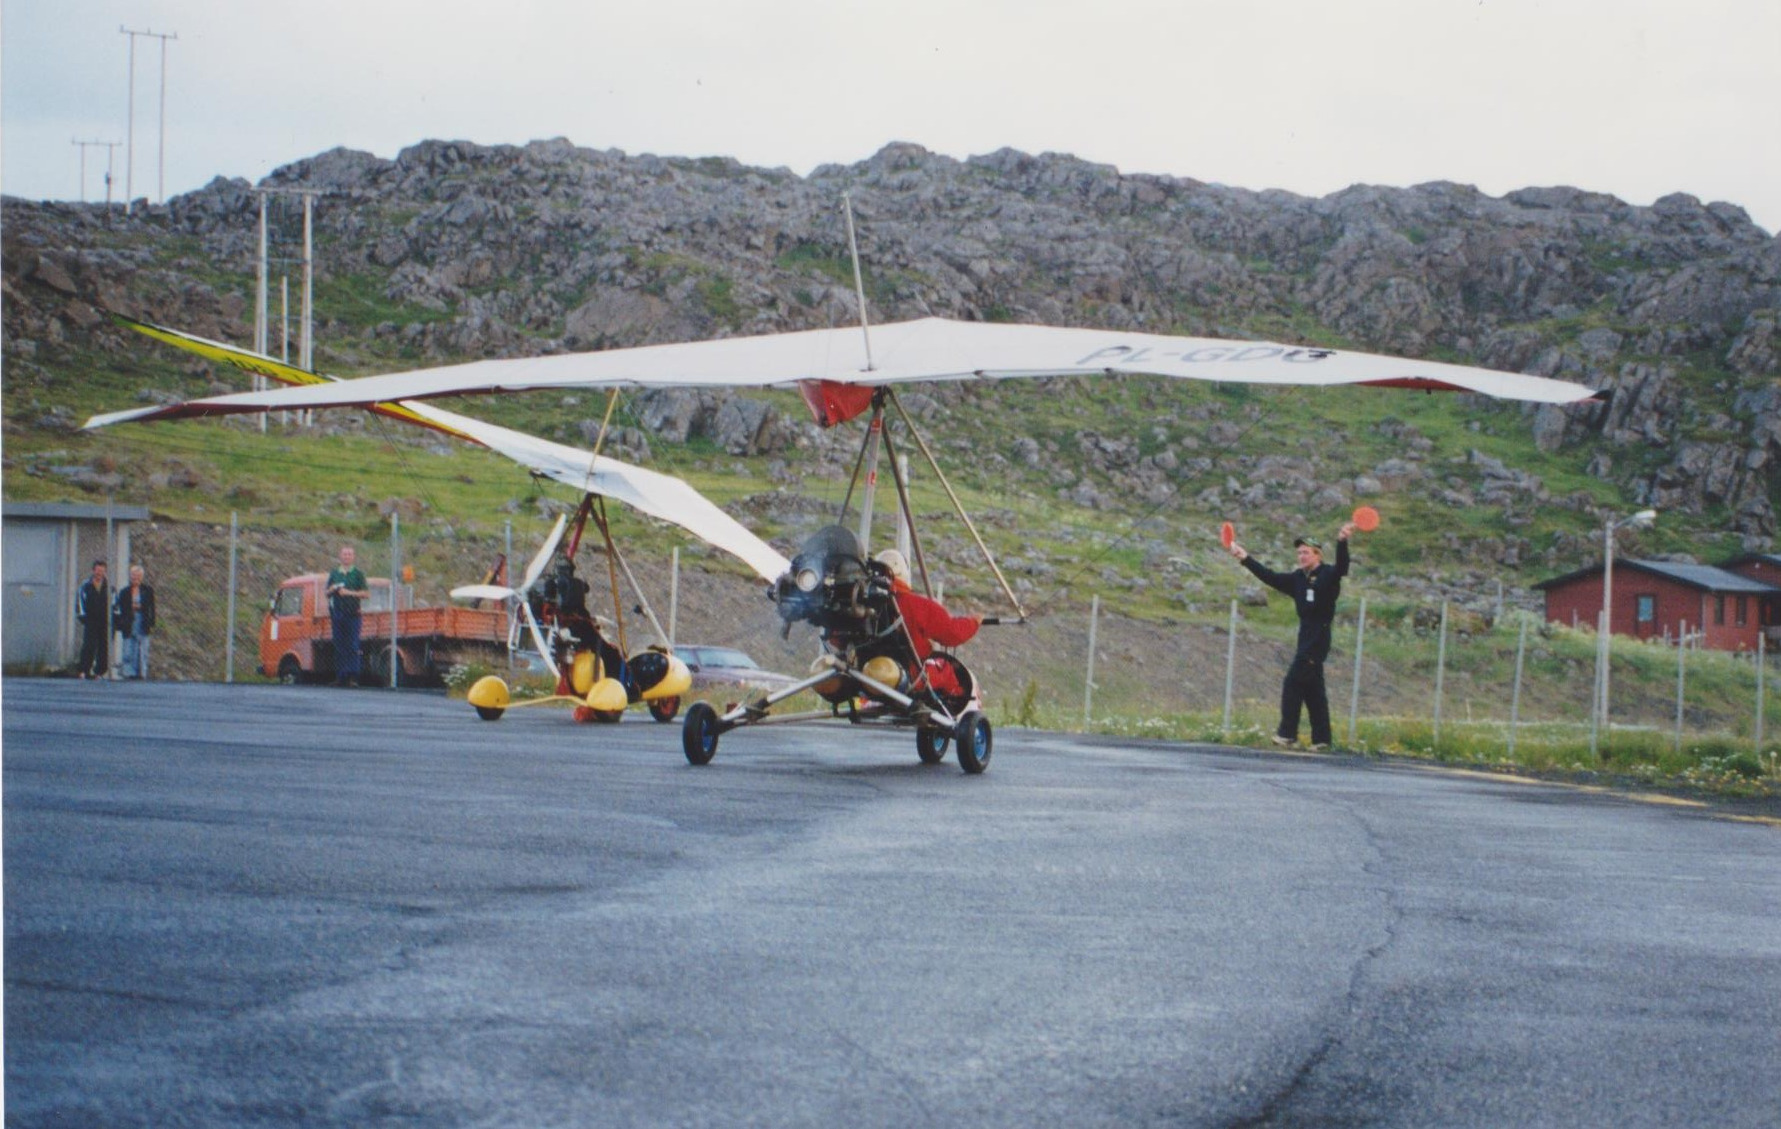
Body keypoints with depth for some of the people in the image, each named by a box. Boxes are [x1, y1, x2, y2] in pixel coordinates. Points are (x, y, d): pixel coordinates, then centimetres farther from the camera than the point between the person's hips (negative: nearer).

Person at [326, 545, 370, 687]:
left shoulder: (358, 574, 4)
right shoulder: (334, 574, 15)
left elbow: (366, 593, -2)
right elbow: (327, 594, 21)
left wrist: (350, 593, -13)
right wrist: (332, 589, -2)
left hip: (352, 615, -4)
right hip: (337, 614, 4)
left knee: (353, 647, -9)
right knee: (339, 647, 3)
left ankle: (352, 676, -11)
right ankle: (340, 676, 6)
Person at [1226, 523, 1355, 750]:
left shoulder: (1328, 575, -6)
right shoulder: (1298, 578, 13)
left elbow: (1341, 567, -26)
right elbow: (1270, 577, 18)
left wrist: (1342, 542, -42)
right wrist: (1245, 558, 17)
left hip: (1319, 638, -8)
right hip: (1306, 636, 8)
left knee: (1293, 683, -12)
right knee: (1312, 689, 10)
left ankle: (1287, 733, -9)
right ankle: (1321, 739, 14)